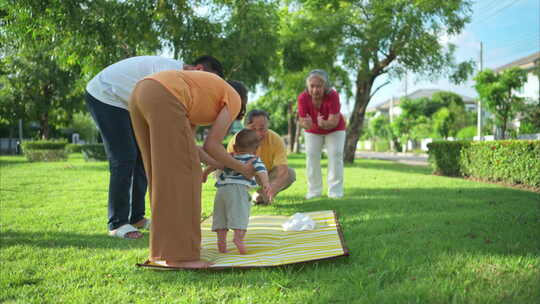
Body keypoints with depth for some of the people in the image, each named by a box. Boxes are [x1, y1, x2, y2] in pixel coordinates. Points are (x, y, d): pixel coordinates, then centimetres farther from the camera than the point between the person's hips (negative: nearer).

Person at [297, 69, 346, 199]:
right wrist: (307, 124, -50)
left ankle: (335, 192, -3)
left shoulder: (333, 96, -36)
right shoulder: (303, 97, -30)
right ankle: (314, 191, 10)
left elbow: (334, 121, -37)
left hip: (334, 129, -2)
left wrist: (323, 123, -58)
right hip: (313, 131, 2)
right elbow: (302, 121, -26)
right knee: (311, 156, -2)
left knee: (335, 156, -10)